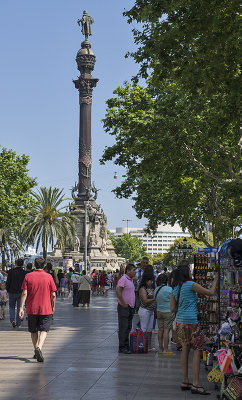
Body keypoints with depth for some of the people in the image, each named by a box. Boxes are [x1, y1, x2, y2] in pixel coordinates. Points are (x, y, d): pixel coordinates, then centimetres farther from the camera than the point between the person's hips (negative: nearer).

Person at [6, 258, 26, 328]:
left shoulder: (11, 271, -6)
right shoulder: (24, 272, -5)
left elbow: (8, 282, -5)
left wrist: (8, 290, 6)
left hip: (12, 292, 0)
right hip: (21, 293, 0)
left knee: (11, 307, 14)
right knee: (19, 308, 8)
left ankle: (12, 320, -6)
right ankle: (18, 323, 8)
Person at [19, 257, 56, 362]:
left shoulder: (28, 276, -1)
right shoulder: (48, 277, -2)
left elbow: (24, 293, -6)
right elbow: (53, 294, -1)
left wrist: (21, 308, -5)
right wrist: (53, 307, 13)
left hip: (32, 309, 2)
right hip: (46, 309, -2)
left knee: (33, 331, 17)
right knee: (44, 330, -2)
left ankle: (36, 351, 23)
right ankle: (39, 348, -25)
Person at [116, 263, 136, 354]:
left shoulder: (131, 280, 16)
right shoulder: (123, 279, -14)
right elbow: (118, 291, -25)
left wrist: (132, 306, 15)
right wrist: (123, 303, -20)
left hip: (130, 307, 9)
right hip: (124, 308, -9)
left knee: (128, 328, 12)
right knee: (123, 328, -5)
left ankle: (127, 346, 19)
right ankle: (122, 347, -1)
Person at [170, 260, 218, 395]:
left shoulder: (175, 289, 12)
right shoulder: (191, 285, -9)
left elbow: (172, 309, 14)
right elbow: (211, 292, -5)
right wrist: (216, 280, 9)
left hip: (180, 321, 8)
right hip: (191, 321, -8)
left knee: (185, 349, 12)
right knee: (197, 350, -5)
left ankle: (185, 381, 15)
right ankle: (196, 384, -8)